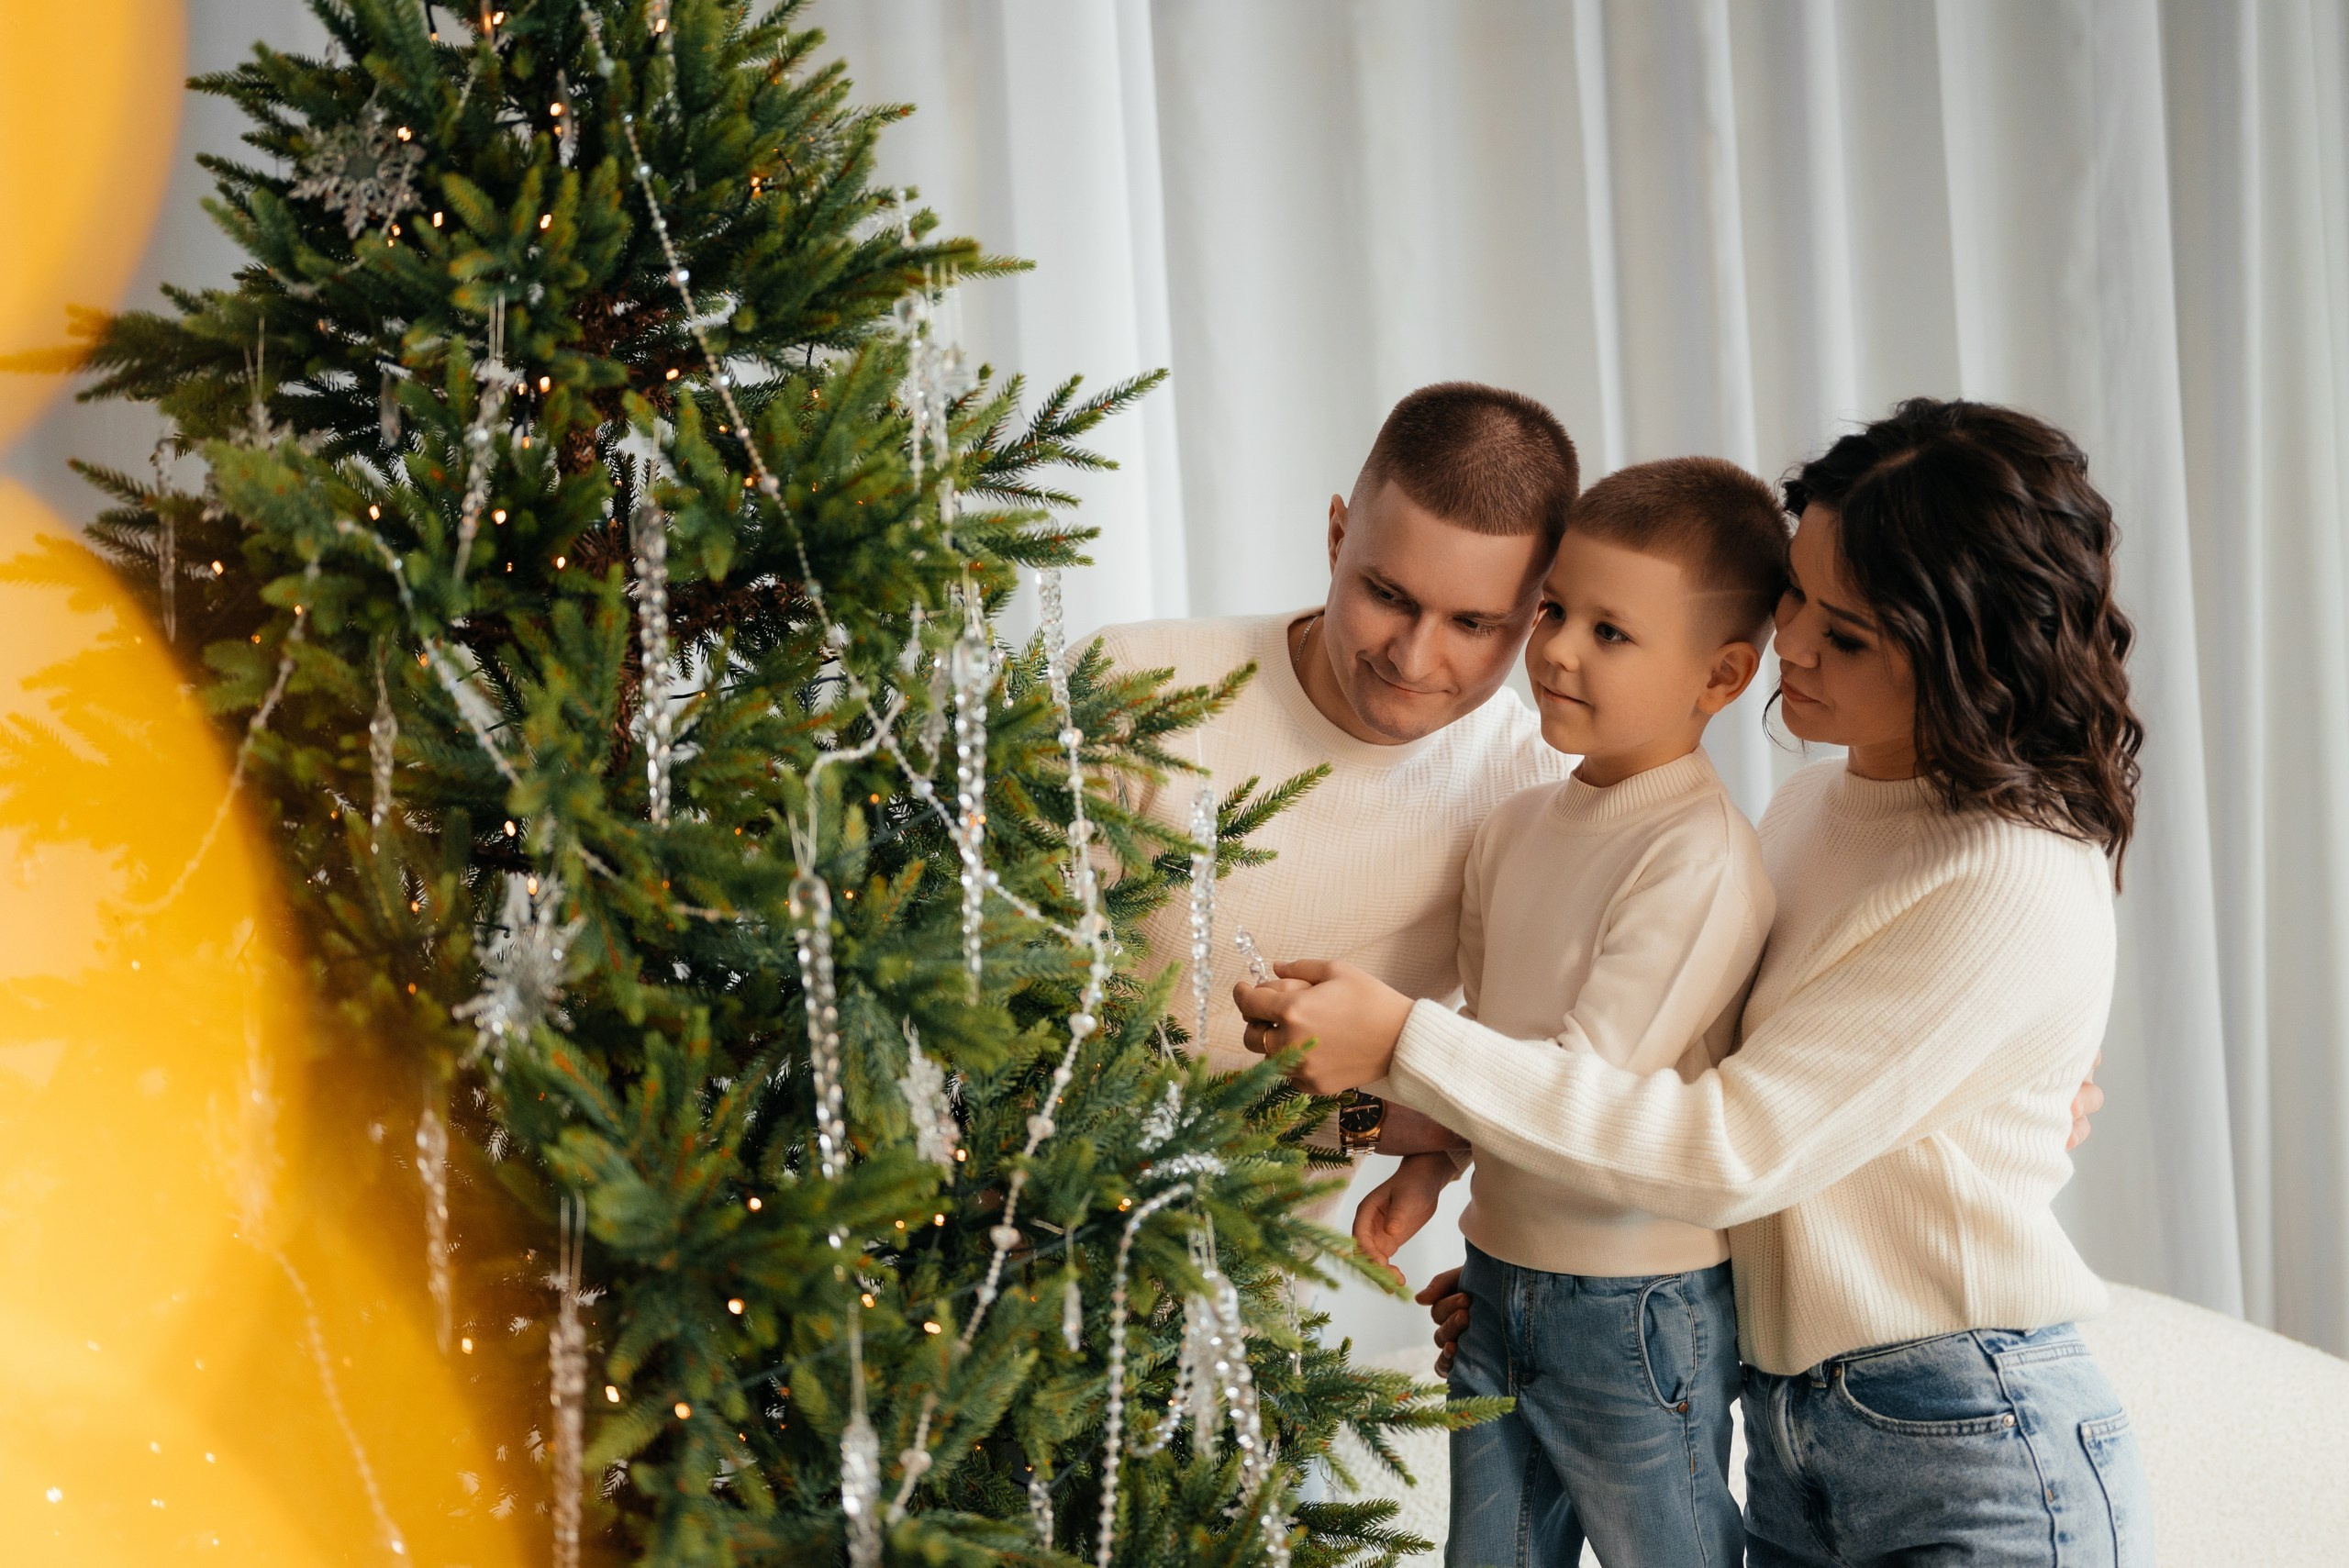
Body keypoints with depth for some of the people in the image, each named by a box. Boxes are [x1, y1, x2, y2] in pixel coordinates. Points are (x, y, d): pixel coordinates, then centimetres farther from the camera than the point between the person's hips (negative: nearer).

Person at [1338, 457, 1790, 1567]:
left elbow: (1589, 1079, -24)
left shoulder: (1702, 856, -19)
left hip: (1640, 1311, -7)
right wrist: (1428, 1165, 2)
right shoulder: (1515, 829, 6)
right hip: (1499, 1286, 7)